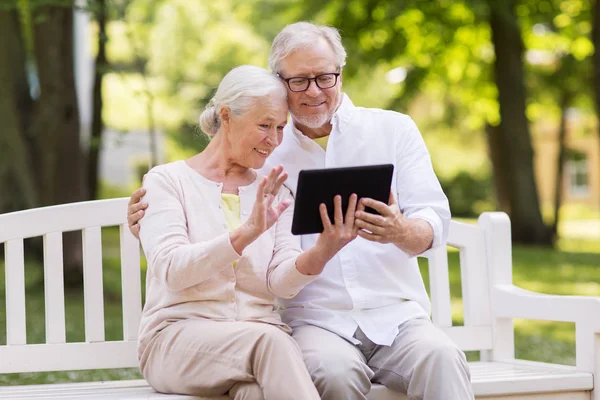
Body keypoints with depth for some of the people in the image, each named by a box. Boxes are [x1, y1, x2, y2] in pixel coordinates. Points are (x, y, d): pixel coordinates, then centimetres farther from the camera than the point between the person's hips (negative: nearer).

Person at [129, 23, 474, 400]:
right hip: (315, 322, -1)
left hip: (397, 315, 1)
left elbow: (435, 223, 3)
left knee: (440, 356, -33)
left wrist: (401, 232, -22)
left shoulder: (394, 129, 11)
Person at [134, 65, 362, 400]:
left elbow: (282, 282, 0)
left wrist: (321, 254, -23)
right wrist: (246, 233, -28)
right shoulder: (167, 180, 4)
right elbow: (172, 270, -13)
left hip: (259, 337, 3)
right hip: (177, 337, -2)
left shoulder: (275, 194, 16)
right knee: (270, 340, -34)